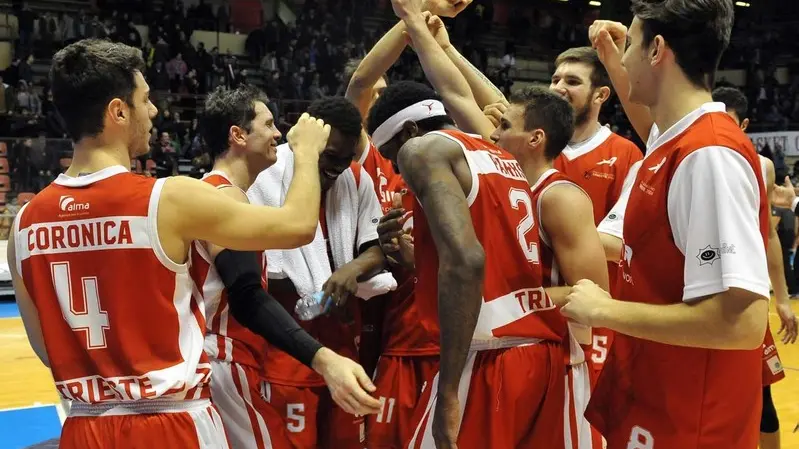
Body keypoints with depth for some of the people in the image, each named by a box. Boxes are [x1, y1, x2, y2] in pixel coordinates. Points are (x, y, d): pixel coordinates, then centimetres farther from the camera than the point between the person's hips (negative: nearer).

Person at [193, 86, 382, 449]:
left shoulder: (210, 191, 16)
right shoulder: (225, 196, -16)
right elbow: (248, 299, -29)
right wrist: (322, 359, -41)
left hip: (218, 360, 10)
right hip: (225, 366, -10)